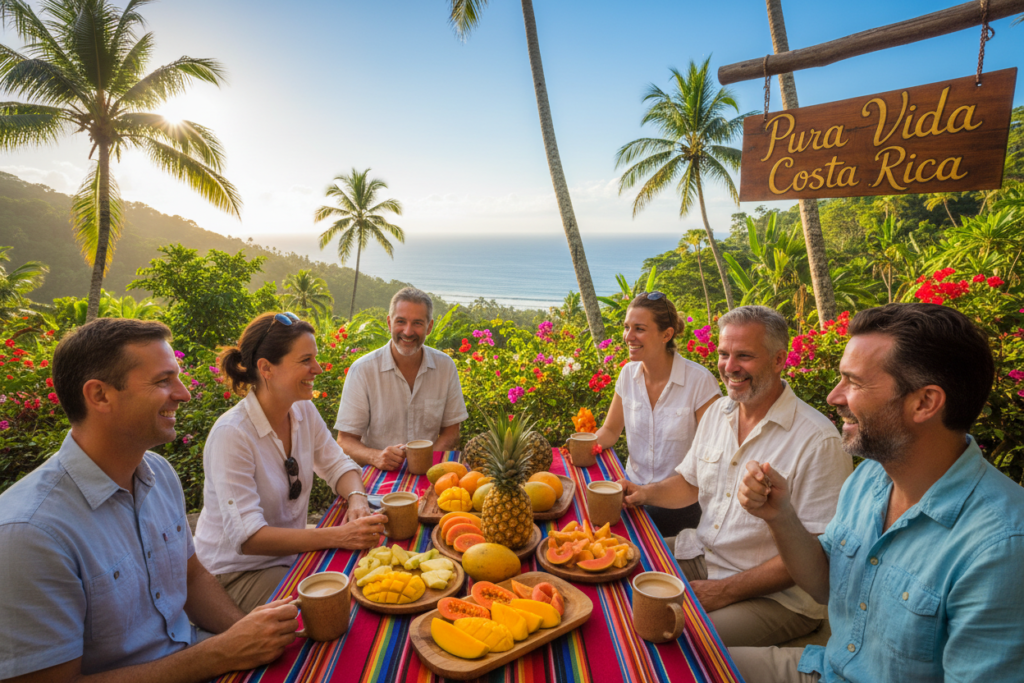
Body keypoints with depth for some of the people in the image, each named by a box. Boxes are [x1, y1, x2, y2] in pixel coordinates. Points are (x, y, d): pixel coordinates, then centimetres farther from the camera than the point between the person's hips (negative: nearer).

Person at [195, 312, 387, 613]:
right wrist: (338, 536, -35)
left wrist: (357, 498, -19)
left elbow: (338, 464, 5)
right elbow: (247, 537, -28)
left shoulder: (304, 411, -4)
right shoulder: (232, 434, -26)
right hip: (238, 572, -6)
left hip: (290, 552, 7)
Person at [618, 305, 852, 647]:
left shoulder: (818, 441, -19)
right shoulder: (717, 411, 4)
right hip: (701, 556, 7)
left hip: (775, 595, -7)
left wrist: (725, 591, -20)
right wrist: (646, 492, -4)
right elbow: (690, 482, 17)